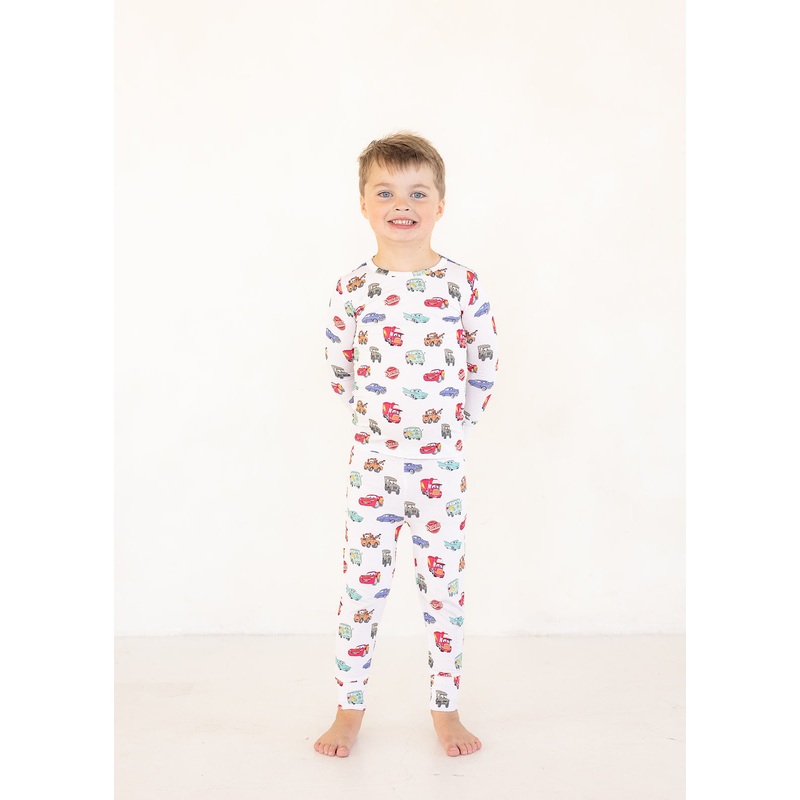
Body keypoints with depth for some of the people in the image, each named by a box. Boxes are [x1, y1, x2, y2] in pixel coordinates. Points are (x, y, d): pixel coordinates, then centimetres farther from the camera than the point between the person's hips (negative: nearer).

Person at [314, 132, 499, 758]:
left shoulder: (463, 284, -4)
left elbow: (484, 368, 4)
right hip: (373, 462, 0)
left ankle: (446, 709, 28)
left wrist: (449, 425, 5)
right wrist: (380, 419, 9)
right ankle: (350, 707, 27)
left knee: (444, 586, 10)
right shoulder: (352, 290, -3)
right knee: (362, 585, 8)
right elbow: (341, 371, 9)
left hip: (441, 464, 0)